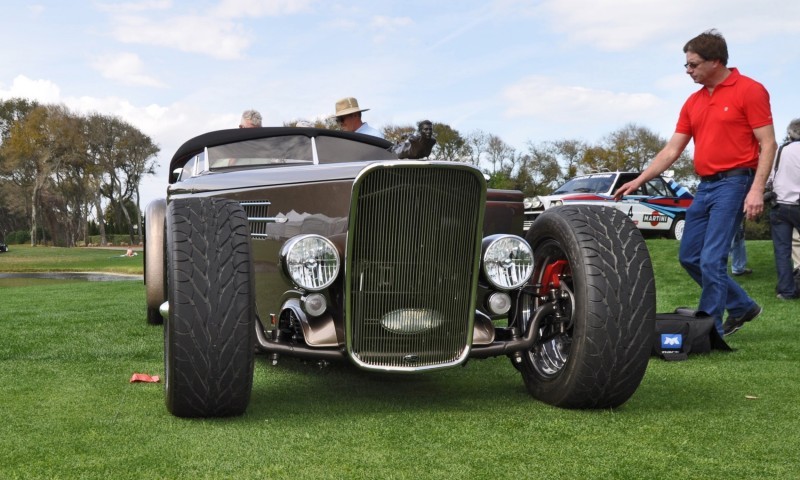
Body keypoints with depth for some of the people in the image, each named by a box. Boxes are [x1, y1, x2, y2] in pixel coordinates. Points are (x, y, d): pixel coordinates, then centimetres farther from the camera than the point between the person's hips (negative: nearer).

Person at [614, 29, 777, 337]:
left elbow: (768, 144, -11)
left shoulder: (749, 90, -7)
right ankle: (742, 306, 26)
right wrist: (639, 181, 8)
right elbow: (671, 150, 14)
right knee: (689, 257, 11)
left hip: (734, 183, -8)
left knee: (712, 260, -11)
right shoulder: (693, 102, 12)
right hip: (705, 185, 8)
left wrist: (757, 189, -20)